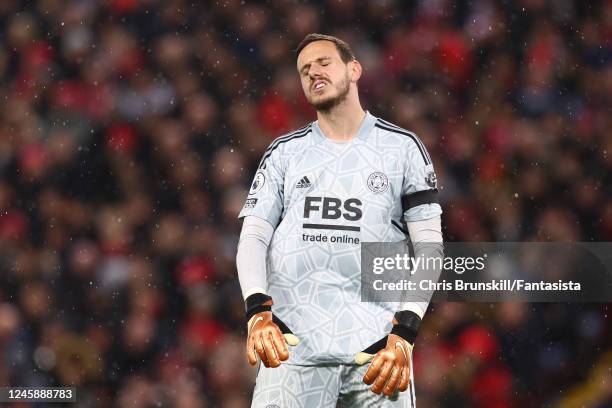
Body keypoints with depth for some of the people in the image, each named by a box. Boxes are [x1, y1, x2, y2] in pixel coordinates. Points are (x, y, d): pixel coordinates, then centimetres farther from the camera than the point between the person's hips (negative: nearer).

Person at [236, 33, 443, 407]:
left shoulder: (402, 147, 10)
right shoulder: (283, 153, 16)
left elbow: (429, 246, 5)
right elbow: (253, 237, 8)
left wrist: (405, 332, -7)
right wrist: (258, 311, -10)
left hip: (377, 344, -1)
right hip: (293, 342, 1)